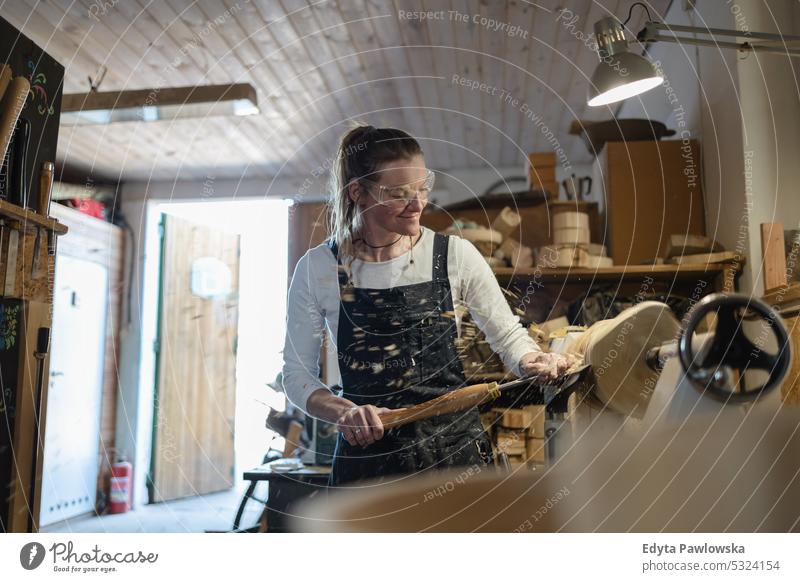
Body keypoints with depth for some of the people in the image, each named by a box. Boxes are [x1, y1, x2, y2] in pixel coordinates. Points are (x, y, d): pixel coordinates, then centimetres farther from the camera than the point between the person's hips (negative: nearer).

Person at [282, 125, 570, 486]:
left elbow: (508, 336, 5)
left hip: (454, 446, 1)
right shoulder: (317, 269, -5)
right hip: (367, 452, 0)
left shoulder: (455, 255, -4)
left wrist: (533, 361, -16)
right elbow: (298, 374, 0)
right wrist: (344, 412, -17)